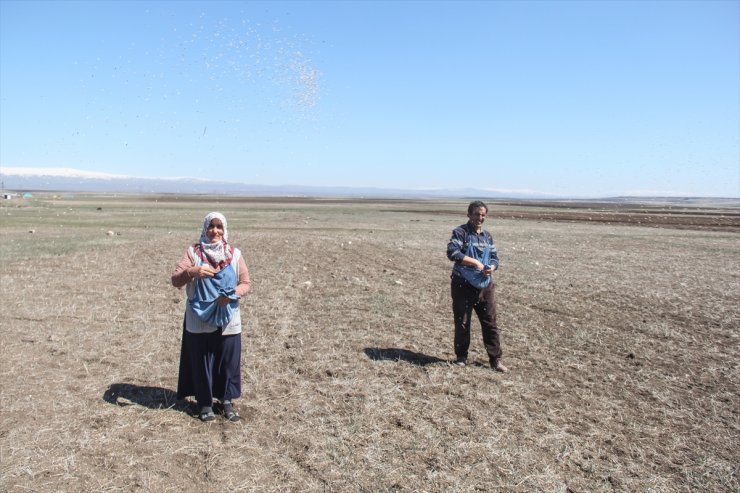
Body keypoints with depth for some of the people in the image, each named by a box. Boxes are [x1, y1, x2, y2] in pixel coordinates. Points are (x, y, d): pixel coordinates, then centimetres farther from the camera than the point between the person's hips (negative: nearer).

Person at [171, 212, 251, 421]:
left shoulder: (235, 254, 1)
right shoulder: (193, 252, -2)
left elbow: (246, 283, 2)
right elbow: (175, 280, -8)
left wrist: (231, 295, -17)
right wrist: (192, 272, -28)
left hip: (228, 321, 1)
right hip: (200, 320, -1)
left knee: (228, 361, 8)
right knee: (201, 361, 8)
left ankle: (226, 400, 26)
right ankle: (205, 403, 25)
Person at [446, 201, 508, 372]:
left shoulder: (487, 236, 12)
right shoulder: (460, 232, -6)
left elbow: (494, 257, 15)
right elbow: (452, 252, -21)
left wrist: (492, 267, -8)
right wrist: (475, 262, -24)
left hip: (485, 286, 5)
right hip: (463, 286, -5)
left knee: (490, 323, 6)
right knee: (462, 323, 7)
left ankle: (495, 360, 14)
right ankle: (461, 357, 24)